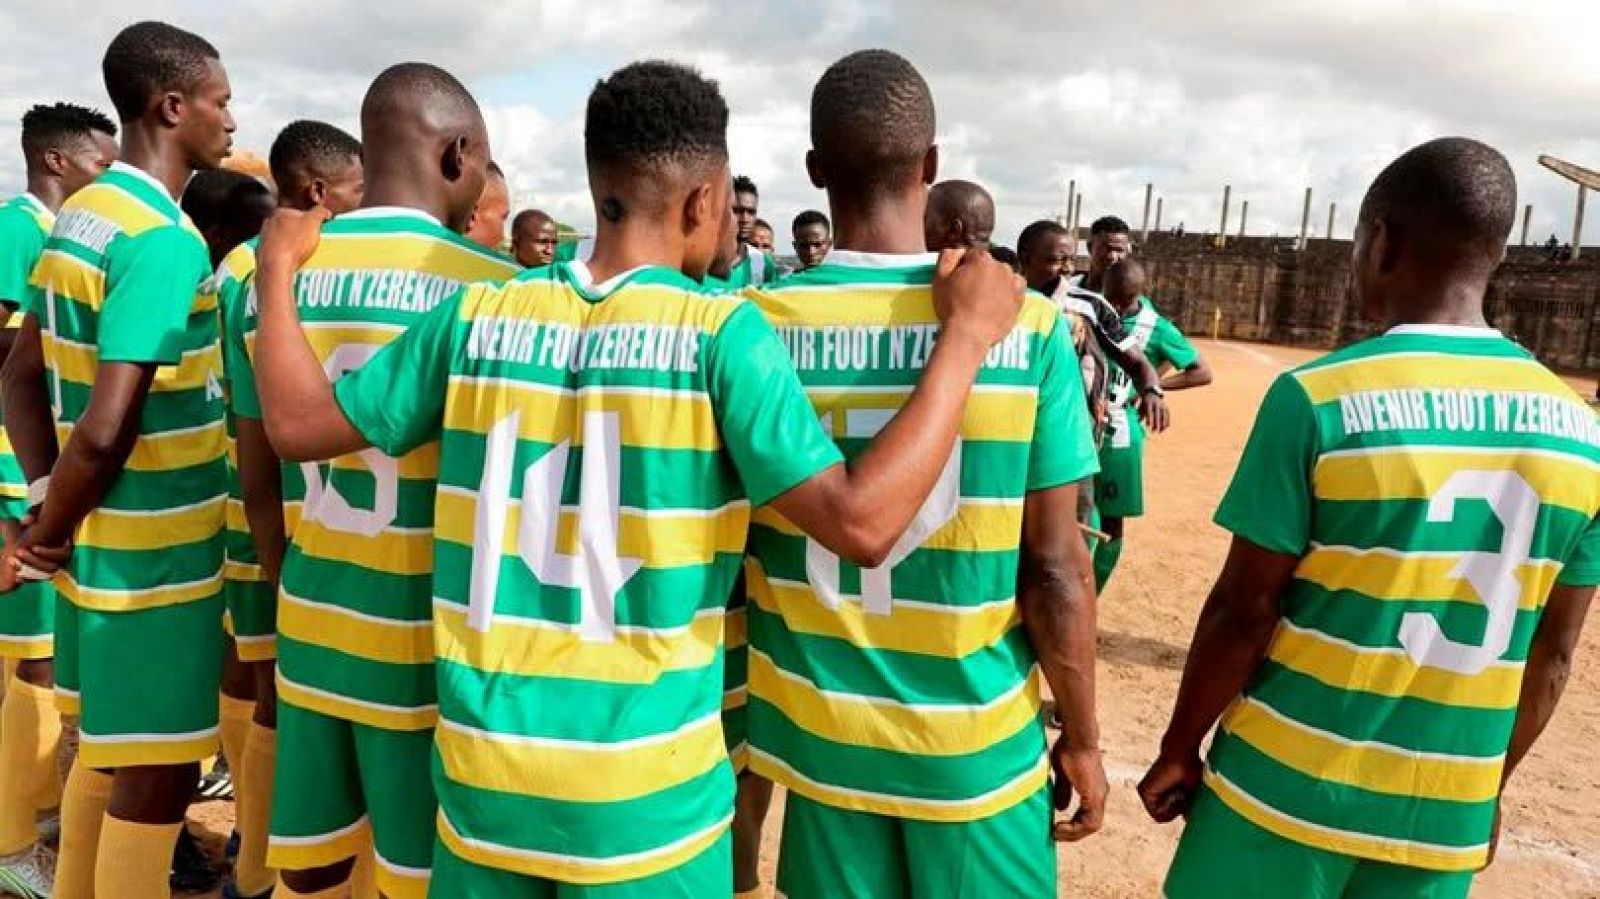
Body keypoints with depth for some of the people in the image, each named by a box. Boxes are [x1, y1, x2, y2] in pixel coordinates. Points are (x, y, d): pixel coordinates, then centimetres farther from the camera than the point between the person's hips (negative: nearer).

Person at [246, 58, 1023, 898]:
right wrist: (967, 333, -13)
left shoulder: (478, 317, -3)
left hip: (482, 771, 4)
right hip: (644, 789, -3)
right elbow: (861, 523, -21)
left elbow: (296, 422, 6)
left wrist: (277, 265, 21)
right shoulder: (719, 332, -14)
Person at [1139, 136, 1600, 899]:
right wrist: (1488, 784, 18)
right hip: (1447, 818, 4)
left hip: (1290, 790, -4)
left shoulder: (1319, 397, -16)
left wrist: (1179, 750, -1)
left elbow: (1243, 611, -13)